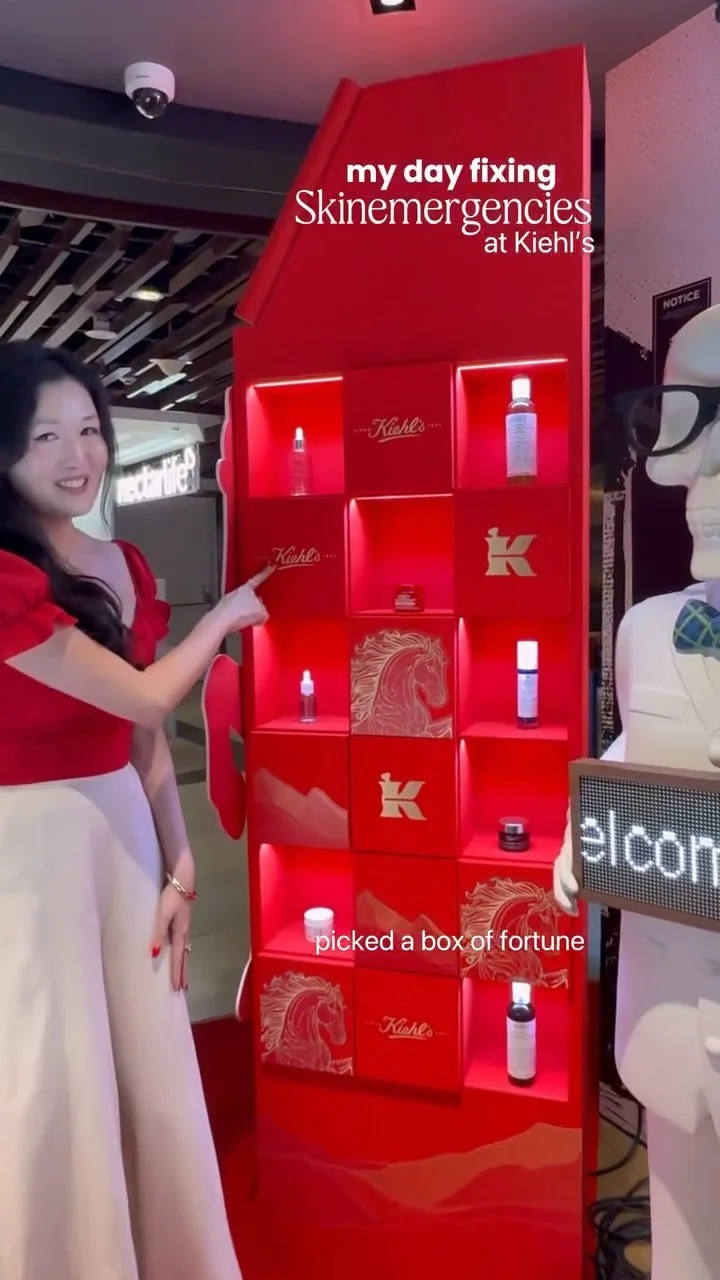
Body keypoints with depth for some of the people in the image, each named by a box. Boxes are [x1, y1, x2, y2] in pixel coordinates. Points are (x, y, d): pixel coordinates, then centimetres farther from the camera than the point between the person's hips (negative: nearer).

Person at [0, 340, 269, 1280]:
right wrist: (224, 619, 0)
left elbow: (146, 735, 8)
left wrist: (180, 870, 6)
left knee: (153, 1074, 19)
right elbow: (145, 699, -16)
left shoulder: (125, 567, 6)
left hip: (124, 833, 7)